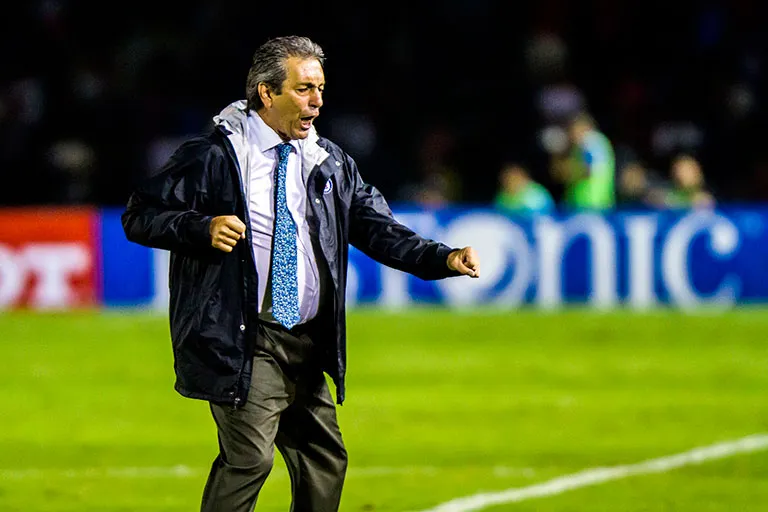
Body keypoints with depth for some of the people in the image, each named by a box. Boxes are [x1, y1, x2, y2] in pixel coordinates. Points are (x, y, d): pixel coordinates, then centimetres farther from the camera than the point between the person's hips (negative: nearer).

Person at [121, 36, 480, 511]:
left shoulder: (331, 163, 11)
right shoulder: (214, 155, -5)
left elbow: (376, 228, 7)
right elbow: (139, 216, -3)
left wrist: (444, 259, -9)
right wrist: (202, 228, -21)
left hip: (306, 346, 7)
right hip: (245, 343, -7)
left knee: (325, 459, 11)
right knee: (250, 455, -18)